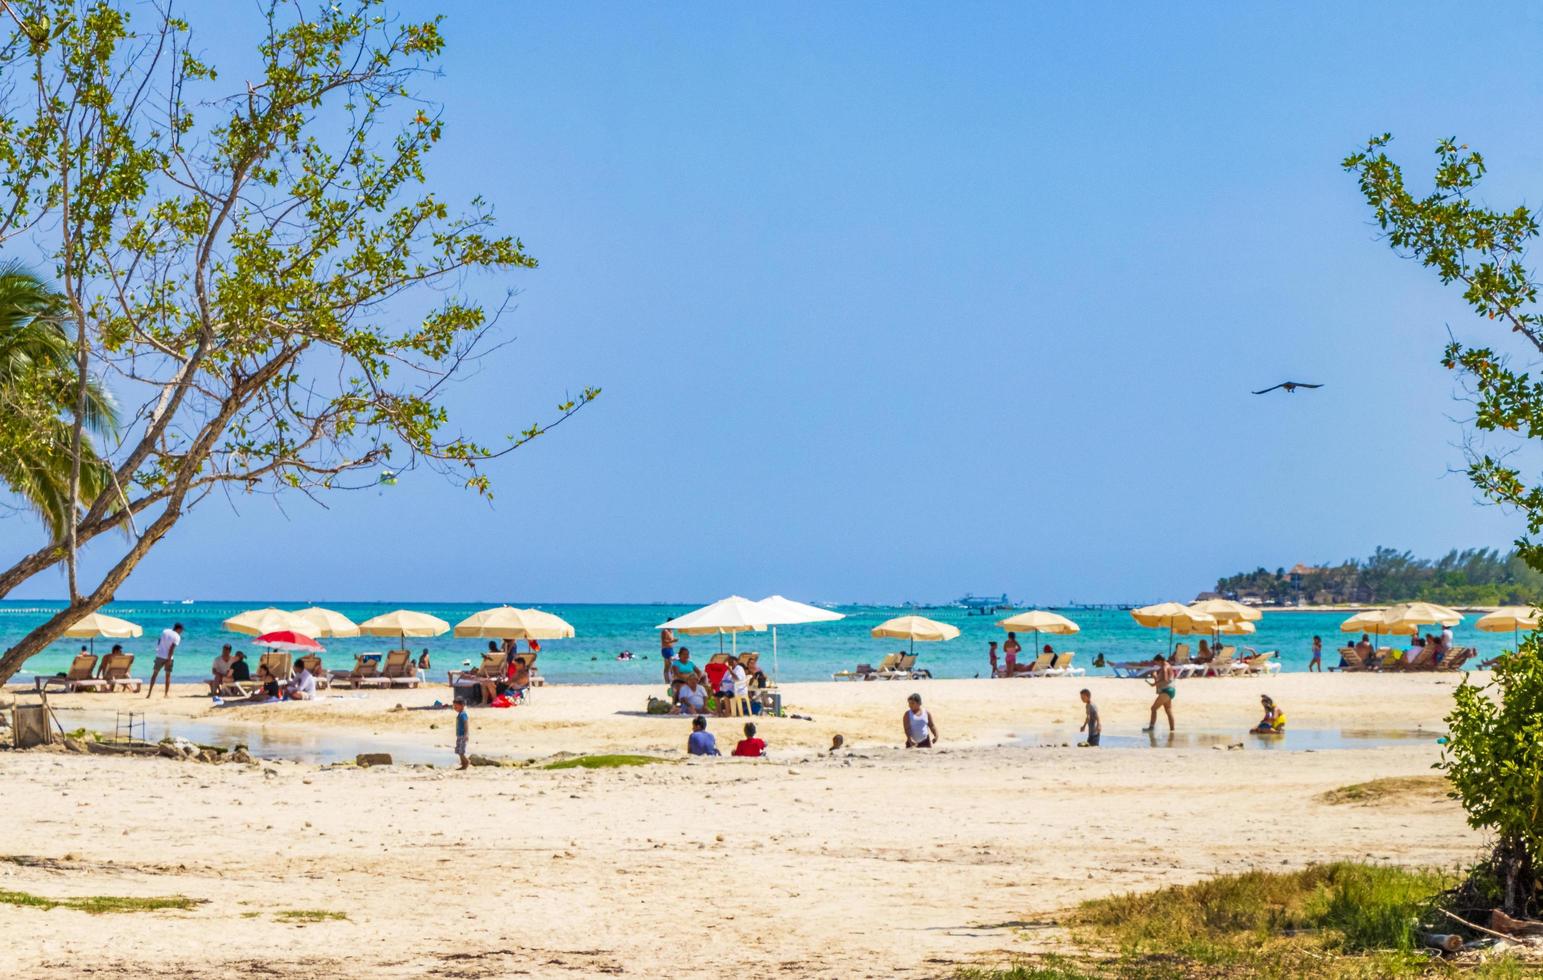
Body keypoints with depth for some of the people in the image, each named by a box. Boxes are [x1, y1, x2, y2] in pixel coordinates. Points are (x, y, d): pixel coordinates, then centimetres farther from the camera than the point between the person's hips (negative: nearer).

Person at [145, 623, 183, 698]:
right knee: (168, 675, 10)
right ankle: (166, 693, 8)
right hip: (168, 658, -3)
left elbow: (159, 642, 11)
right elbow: (172, 648, -15)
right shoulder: (177, 637, -7)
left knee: (154, 674, 8)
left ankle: (149, 693, 3)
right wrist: (169, 659, -15)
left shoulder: (165, 631, 8)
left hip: (159, 656, 3)